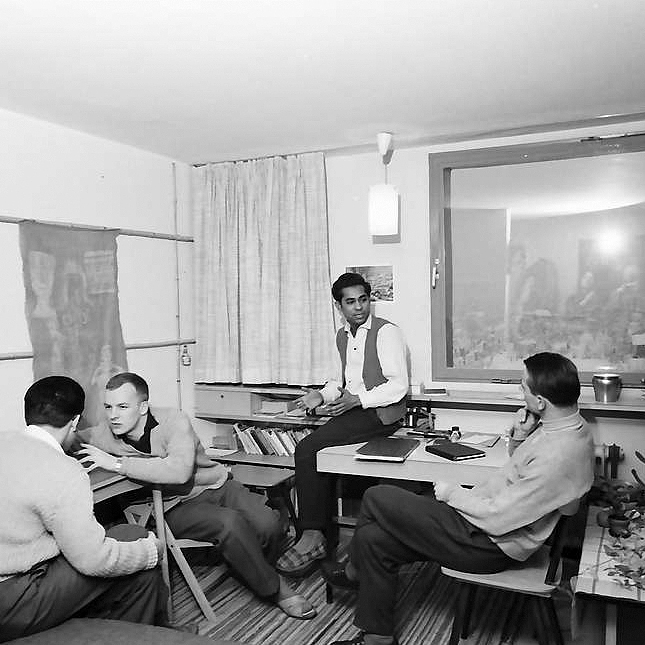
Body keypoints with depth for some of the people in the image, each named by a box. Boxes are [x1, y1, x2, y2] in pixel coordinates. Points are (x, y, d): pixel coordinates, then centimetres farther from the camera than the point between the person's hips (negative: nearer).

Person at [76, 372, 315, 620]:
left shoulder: (173, 421, -20)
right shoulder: (104, 435, -9)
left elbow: (179, 471, -36)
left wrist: (117, 464, -34)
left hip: (215, 486, 0)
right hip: (174, 507, 0)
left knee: (268, 524, -24)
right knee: (230, 523, -31)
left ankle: (257, 572, 12)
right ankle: (274, 589, -6)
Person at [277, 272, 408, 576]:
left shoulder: (386, 332, -8)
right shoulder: (342, 335, 16)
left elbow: (398, 385, -13)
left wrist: (357, 399, -21)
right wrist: (321, 394, 7)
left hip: (378, 414, -7)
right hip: (351, 410, 8)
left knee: (307, 449, -21)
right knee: (309, 451, -17)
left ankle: (313, 537, -12)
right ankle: (323, 534, -9)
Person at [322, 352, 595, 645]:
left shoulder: (558, 456, -30)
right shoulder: (567, 423, 1)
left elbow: (497, 518, -26)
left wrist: (451, 493, -11)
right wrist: (519, 437, -4)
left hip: (488, 544, -10)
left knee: (376, 498, -6)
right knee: (373, 538, 7)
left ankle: (353, 571, 23)